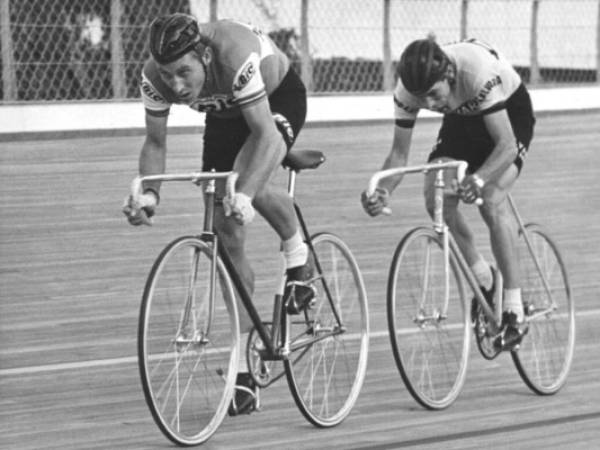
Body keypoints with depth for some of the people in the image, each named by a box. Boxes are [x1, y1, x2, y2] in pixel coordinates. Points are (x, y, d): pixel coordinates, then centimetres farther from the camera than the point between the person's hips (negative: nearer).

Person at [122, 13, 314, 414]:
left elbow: (265, 133, -45)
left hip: (279, 98, -5)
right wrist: (148, 193, -33)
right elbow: (155, 143, -15)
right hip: (224, 113, 5)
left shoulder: (235, 55, -42)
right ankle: (243, 369, 5)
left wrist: (245, 194, -58)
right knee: (227, 235, -2)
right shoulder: (156, 76, -27)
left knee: (250, 184, -36)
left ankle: (298, 255, -4)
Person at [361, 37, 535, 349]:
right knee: (437, 201, -17)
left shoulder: (479, 72, -42)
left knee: (491, 201, -26)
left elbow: (506, 145, -42)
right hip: (461, 118, 5)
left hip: (509, 112, -5)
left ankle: (514, 310, -18)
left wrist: (479, 179, -60)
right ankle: (484, 280, 8)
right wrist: (383, 190, -40)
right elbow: (399, 152, -20)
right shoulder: (408, 89, -28)